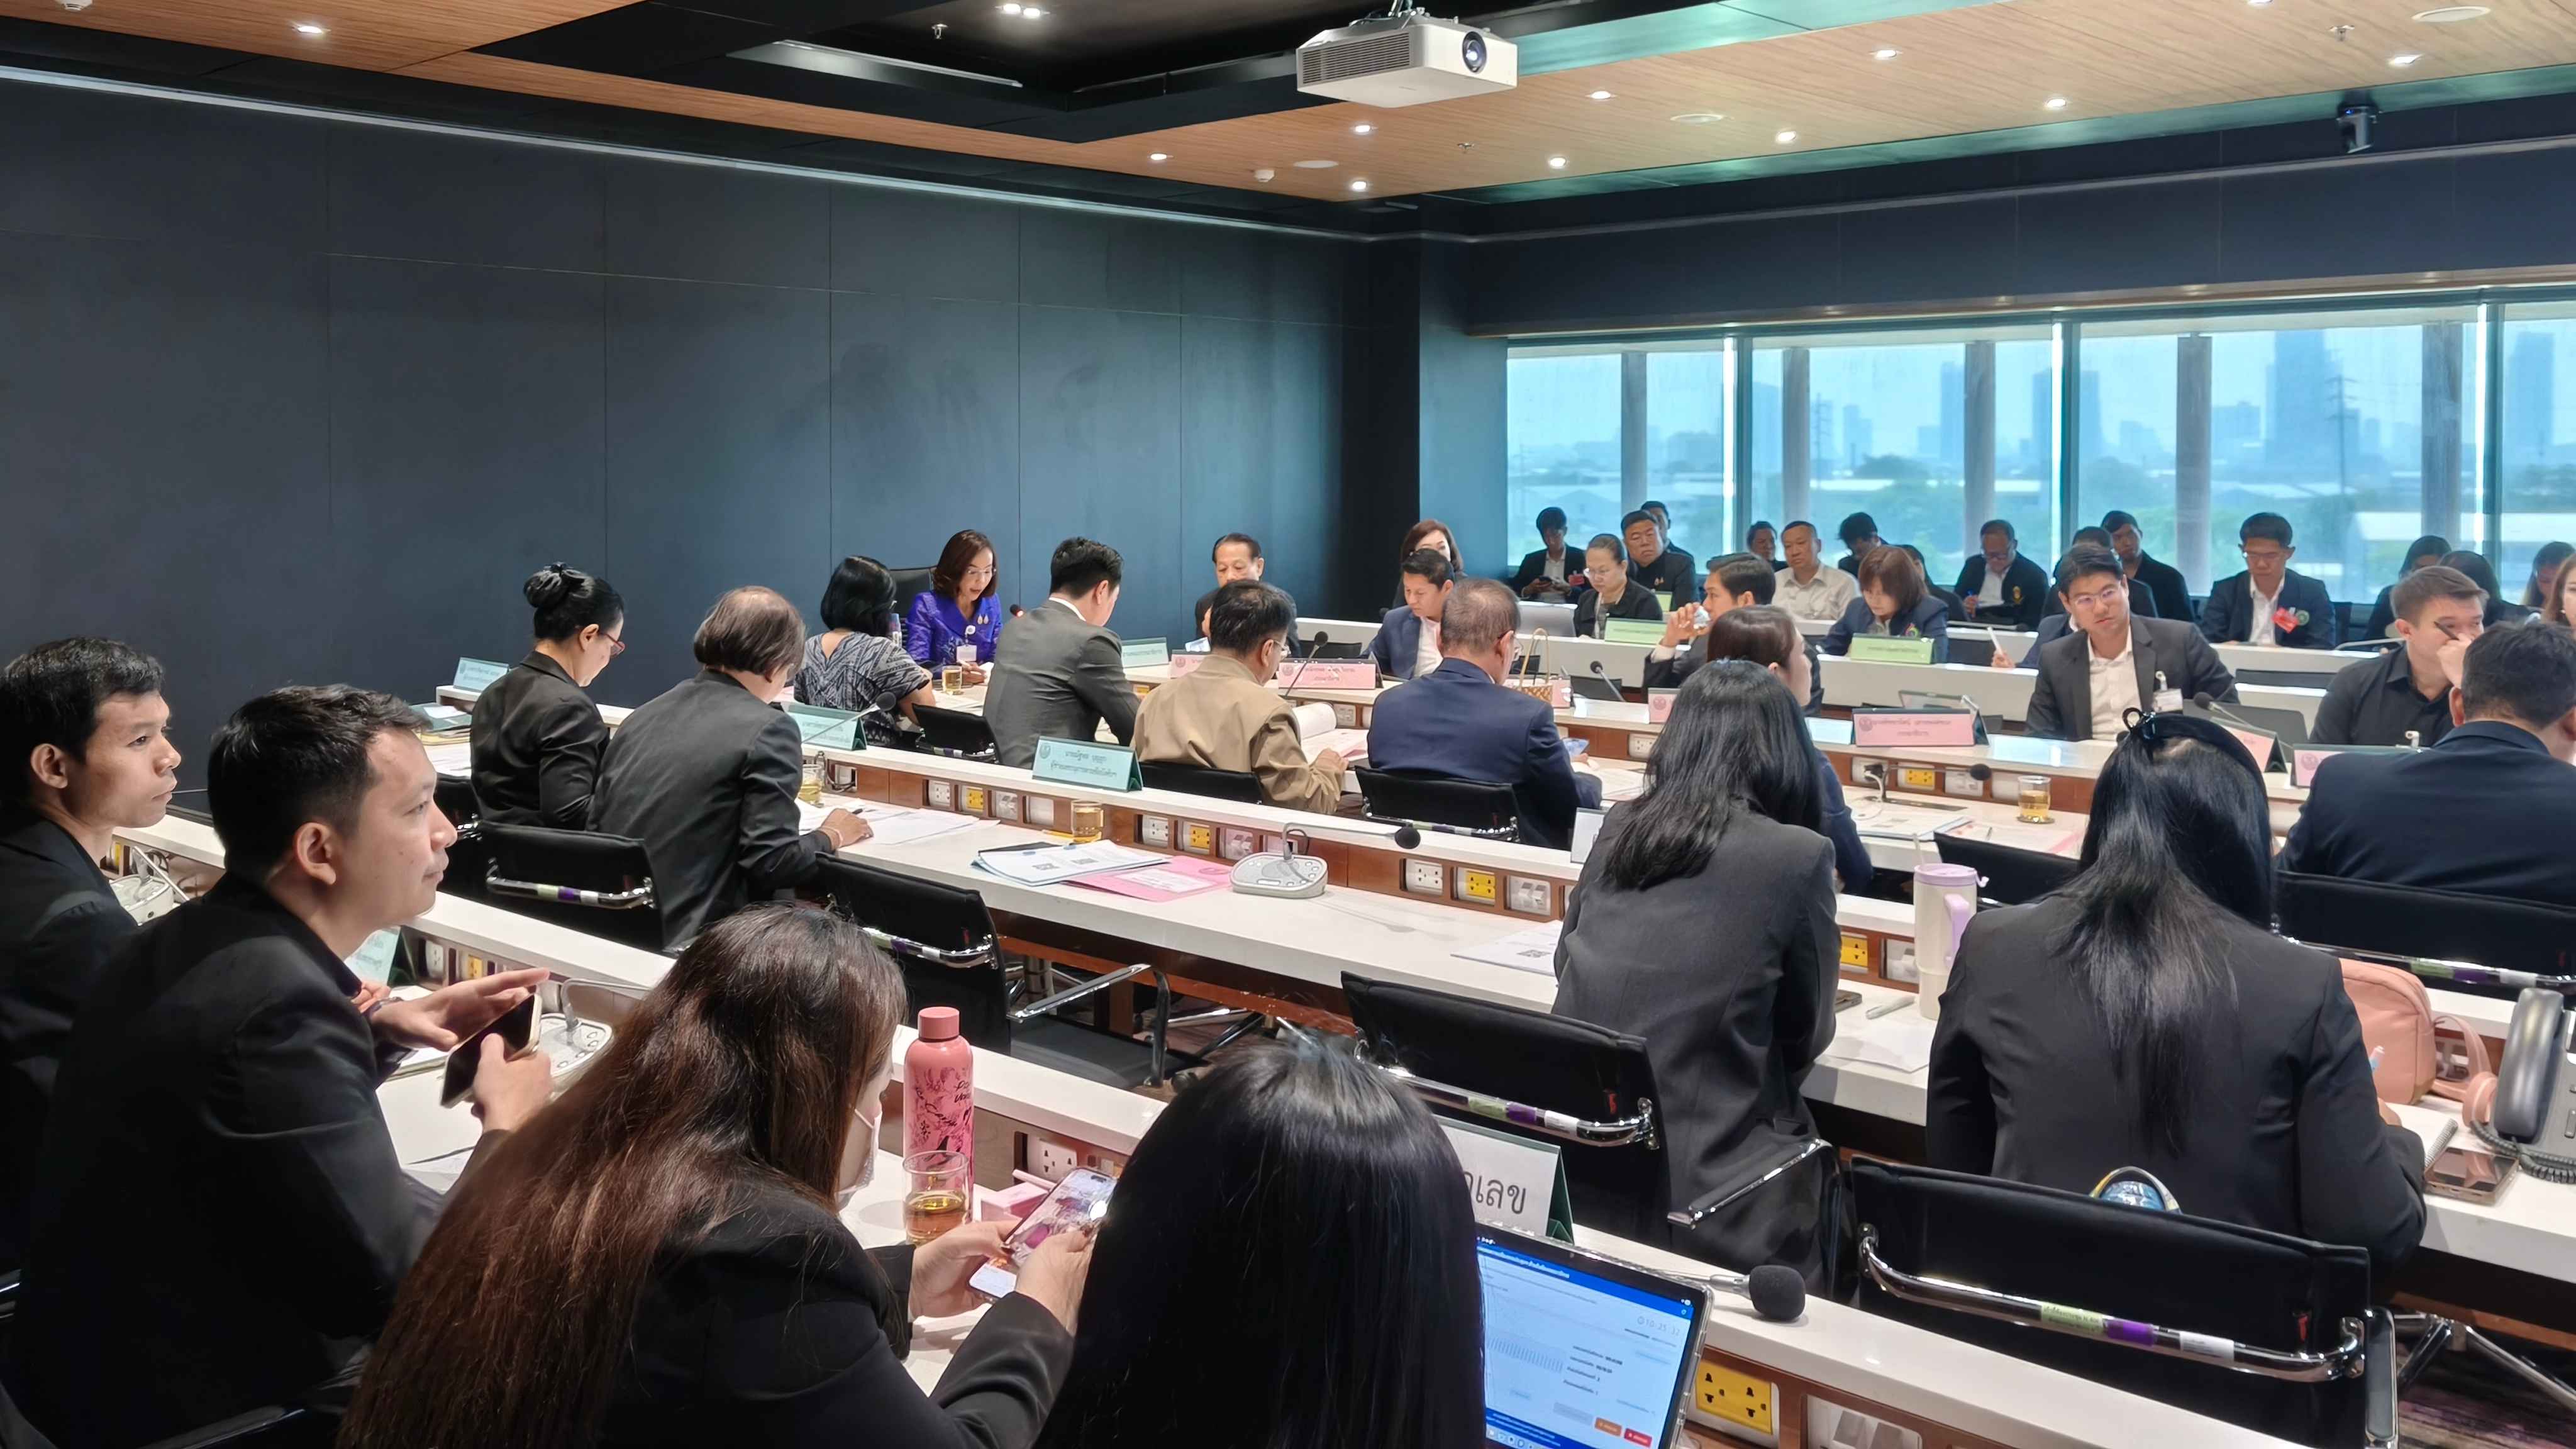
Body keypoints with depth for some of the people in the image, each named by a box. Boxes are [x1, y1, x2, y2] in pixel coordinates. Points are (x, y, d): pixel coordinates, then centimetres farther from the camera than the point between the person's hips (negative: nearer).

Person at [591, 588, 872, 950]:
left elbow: (596, 824, 16)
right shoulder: (768, 730, -9)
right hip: (687, 940, -8)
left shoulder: (642, 715, 11)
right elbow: (770, 862, -13)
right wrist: (831, 837, 6)